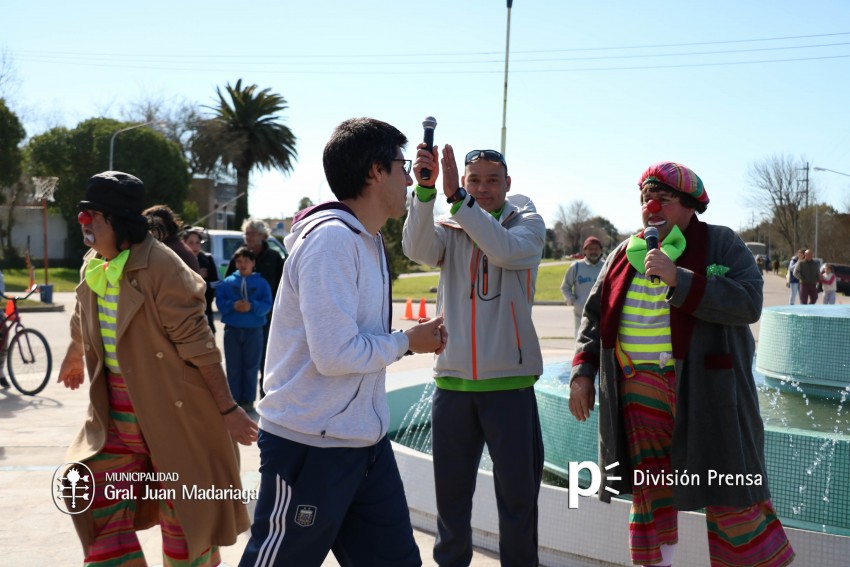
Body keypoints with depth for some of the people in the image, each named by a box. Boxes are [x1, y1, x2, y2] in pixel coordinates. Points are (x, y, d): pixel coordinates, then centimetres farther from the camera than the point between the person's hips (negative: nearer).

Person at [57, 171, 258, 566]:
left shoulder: (160, 267, -21)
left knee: (184, 513, 6)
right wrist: (74, 358, 42)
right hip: (116, 412, 7)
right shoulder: (93, 266, 3)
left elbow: (198, 344, -21)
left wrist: (227, 409, -19)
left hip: (172, 411, -7)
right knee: (96, 501, 7)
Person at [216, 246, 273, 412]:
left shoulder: (261, 282, 2)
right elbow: (219, 303, -1)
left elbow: (267, 305, -5)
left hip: (254, 330, -1)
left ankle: (248, 400, 13)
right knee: (233, 367, 4)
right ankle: (234, 400, 13)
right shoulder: (228, 282, 5)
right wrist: (233, 305, -19)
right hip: (232, 330, 1)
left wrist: (252, 306, -22)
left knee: (251, 367, 4)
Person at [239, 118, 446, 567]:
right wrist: (407, 342, -10)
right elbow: (335, 354, -23)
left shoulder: (368, 240, 10)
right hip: (311, 446, -9)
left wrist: (416, 336, 3)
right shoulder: (331, 238, -19)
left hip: (367, 444, 9)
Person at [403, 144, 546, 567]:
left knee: (518, 491, 6)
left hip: (509, 379, -2)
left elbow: (506, 250, -20)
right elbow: (417, 249, -15)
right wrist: (425, 188, -30)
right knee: (451, 490, 13)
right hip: (452, 378, 2)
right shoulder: (450, 227, 6)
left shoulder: (528, 222, 2)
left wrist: (457, 197, -26)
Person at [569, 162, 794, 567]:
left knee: (729, 495, -2)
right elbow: (595, 316, 18)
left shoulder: (721, 244, -2)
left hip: (706, 392, -4)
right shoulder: (624, 255, 12)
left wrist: (679, 279, -24)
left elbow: (748, 303, -17)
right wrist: (583, 371, 8)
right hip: (639, 392, 5)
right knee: (649, 493, 10)